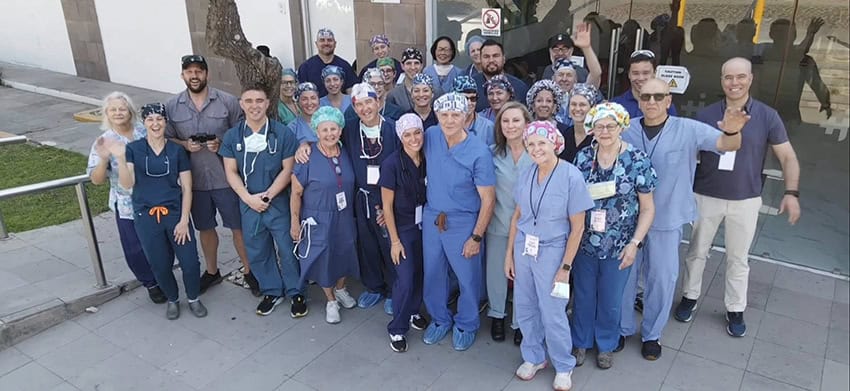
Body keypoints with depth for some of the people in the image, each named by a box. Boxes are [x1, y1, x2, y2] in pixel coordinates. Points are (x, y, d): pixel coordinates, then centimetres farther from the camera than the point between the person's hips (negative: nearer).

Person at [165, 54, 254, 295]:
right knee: (205, 228, 18)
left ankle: (249, 271, 24)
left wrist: (223, 145, -18)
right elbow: (166, 139, 8)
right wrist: (184, 145, -12)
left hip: (226, 178, -2)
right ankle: (212, 271, 37)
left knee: (238, 227, 6)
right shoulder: (172, 107, 2)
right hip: (194, 181, 3)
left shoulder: (228, 101, -6)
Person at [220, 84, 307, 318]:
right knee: (257, 251, 13)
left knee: (287, 249, 3)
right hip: (248, 204, 3)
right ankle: (272, 292, 31)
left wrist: (267, 196, -14)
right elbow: (231, 172, 1)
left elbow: (287, 170, -8)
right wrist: (249, 198, -11)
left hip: (279, 202, -3)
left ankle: (296, 293, 21)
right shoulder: (232, 136, 1)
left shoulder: (283, 133, -8)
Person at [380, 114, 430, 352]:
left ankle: (413, 312, 39)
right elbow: (387, 206, -13)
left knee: (420, 273, 13)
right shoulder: (392, 164, -18)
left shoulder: (427, 160, -5)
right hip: (402, 227, -4)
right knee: (405, 279, -4)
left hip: (424, 225, 5)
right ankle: (397, 329, 16)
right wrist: (395, 240, -11)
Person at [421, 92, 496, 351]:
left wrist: (476, 237, -13)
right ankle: (440, 319, 41)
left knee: (468, 278, 11)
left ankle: (466, 325, 36)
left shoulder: (479, 152, -19)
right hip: (432, 219, 4)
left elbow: (488, 199, -14)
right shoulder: (430, 137, -6)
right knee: (432, 274, 17)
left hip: (463, 224, -4)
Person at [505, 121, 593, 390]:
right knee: (524, 308, 14)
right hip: (523, 249, 5)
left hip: (552, 251, -4)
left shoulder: (572, 177, -15)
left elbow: (577, 228, -11)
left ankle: (563, 367, 30)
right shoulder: (526, 175, -1)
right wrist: (509, 254, 7)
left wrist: (565, 267, -11)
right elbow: (517, 216, 8)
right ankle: (533, 357, 37)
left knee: (552, 314, 6)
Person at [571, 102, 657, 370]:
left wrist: (634, 243, -12)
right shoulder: (583, 157, -3)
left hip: (618, 246, -2)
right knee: (583, 296, 16)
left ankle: (606, 345, 39)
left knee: (610, 301, 15)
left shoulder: (638, 161, -10)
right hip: (584, 242, 2)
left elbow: (647, 208, -5)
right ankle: (581, 342, 38)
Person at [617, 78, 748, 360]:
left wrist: (732, 132, -32)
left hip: (667, 220, 0)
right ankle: (622, 328, 33)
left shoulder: (688, 130, -8)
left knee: (662, 278, 11)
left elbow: (728, 145, -10)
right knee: (624, 274, 13)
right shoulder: (626, 131, -5)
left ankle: (652, 334, 32)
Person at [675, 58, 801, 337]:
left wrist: (792, 192, -15)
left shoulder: (767, 116, -5)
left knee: (738, 258, 13)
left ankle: (735, 310, 29)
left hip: (746, 200, 0)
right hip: (706, 197, 0)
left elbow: (788, 157, -3)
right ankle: (689, 298, 32)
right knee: (697, 252, 13)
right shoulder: (705, 115, -5)